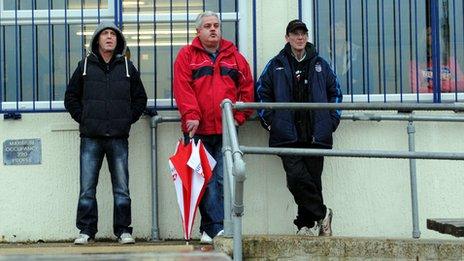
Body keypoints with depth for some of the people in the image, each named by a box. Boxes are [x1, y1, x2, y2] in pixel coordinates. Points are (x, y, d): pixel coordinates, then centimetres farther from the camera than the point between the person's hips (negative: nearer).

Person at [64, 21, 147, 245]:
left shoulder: (127, 67, 10)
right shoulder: (85, 66, 9)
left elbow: (140, 98, 16)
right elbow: (71, 97, 13)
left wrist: (128, 119, 4)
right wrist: (82, 118, 2)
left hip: (119, 138, 0)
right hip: (91, 137, 0)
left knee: (122, 188, 2)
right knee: (87, 188, 0)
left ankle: (123, 230, 8)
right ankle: (86, 230, 7)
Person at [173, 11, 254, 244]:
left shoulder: (234, 56, 14)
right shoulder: (187, 56, 6)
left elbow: (247, 88, 14)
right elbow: (182, 88, -5)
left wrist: (240, 116, 3)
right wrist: (191, 116, -16)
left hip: (226, 129, 2)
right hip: (199, 129, -2)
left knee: (224, 180, -3)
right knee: (206, 180, -3)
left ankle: (211, 229, 1)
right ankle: (215, 227, 1)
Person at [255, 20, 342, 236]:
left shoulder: (320, 65, 13)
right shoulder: (276, 65, 9)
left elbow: (335, 92, 19)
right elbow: (261, 92, 11)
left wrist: (332, 120, 9)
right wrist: (269, 120, 2)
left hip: (315, 134, 1)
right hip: (287, 135, -1)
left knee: (313, 179, 0)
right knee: (296, 176, -16)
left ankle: (306, 224, 8)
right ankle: (321, 214, -5)